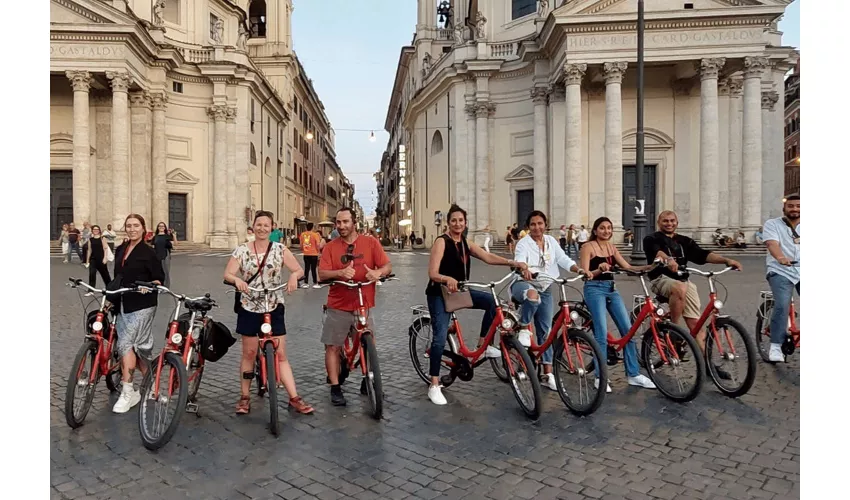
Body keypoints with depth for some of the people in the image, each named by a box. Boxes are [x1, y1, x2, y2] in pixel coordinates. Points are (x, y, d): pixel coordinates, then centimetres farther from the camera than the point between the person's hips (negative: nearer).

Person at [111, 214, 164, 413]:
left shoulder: (148, 252, -5)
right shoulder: (120, 250, 13)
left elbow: (160, 278, -5)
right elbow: (117, 277, 20)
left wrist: (149, 286, -24)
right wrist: (112, 299, 16)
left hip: (142, 306, -6)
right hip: (122, 306, 6)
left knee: (126, 344, -12)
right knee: (138, 346, 9)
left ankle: (127, 392, -7)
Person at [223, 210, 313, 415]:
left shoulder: (280, 249, -2)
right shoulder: (242, 250, -1)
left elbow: (299, 270, -3)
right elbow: (227, 274, -6)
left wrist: (293, 276, -27)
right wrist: (236, 279, -28)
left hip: (274, 309, 0)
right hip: (249, 309, 0)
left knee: (280, 355, 2)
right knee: (249, 354, 9)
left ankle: (294, 398, 6)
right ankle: (245, 397, 23)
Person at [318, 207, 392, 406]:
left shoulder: (371, 243, 0)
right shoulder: (330, 247, 0)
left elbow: (388, 266, -4)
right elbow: (322, 274, -9)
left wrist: (378, 272, -27)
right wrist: (340, 273, -29)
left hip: (363, 306, 0)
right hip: (338, 307, 0)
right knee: (332, 346, 2)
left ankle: (367, 382, 30)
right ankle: (335, 388, 15)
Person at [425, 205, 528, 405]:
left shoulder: (466, 244, 7)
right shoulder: (441, 242, -14)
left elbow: (488, 257, -6)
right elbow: (433, 274, -21)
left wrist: (514, 263, -19)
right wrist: (447, 279, -43)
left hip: (459, 291, 7)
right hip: (439, 294, -7)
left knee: (492, 301, -10)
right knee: (440, 338, -14)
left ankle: (482, 344, 5)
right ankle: (434, 386, -3)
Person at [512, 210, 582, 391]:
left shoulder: (551, 241, 8)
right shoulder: (524, 243, -9)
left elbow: (563, 259, -2)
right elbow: (519, 260, -28)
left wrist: (580, 270, -21)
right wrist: (524, 269, -52)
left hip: (545, 289, 5)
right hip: (524, 283, -5)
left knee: (545, 331, 5)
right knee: (532, 295, -43)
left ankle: (548, 375, 11)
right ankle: (524, 330, -20)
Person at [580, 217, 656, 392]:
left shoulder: (611, 247, 14)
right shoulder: (588, 247, -5)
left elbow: (627, 267, 7)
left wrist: (649, 267, -6)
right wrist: (599, 269, -31)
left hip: (612, 289, 7)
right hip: (594, 289, -7)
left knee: (628, 330, 2)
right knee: (602, 333, -13)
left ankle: (633, 374, 11)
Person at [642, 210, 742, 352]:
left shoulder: (684, 241, 21)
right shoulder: (652, 239, 7)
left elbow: (702, 255, 6)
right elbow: (656, 251, -17)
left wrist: (726, 260, -11)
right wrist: (668, 259, -39)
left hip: (684, 281, 4)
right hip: (661, 279, -4)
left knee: (696, 322, -9)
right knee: (680, 289, -37)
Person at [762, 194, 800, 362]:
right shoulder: (772, 224, 2)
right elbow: (772, 244, -15)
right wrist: (780, 258, -37)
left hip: (802, 272, 4)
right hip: (781, 272, -4)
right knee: (782, 305, -20)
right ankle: (776, 347, -13)